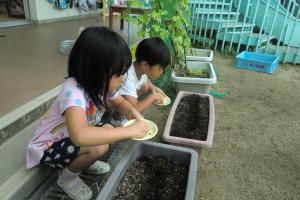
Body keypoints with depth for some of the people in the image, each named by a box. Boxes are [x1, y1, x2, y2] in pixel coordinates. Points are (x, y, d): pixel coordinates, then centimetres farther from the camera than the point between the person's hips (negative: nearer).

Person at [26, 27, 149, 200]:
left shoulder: (103, 83, -14)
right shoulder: (73, 91, -39)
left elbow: (120, 102, 6)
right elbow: (80, 136, -55)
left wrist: (132, 111, -18)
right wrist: (130, 130, -47)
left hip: (74, 138, 8)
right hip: (49, 147, -7)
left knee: (109, 129, -8)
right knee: (99, 147, -28)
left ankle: (84, 161, 16)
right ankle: (68, 176, 2)